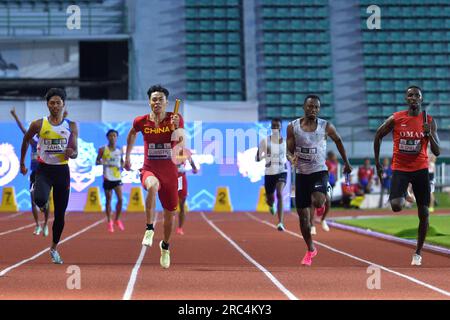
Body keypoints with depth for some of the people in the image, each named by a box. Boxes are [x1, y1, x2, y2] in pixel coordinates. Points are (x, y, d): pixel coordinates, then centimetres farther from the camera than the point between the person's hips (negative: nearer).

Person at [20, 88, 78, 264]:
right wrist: (22, 163, 19)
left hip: (62, 170, 2)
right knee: (41, 200, -31)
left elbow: (75, 153, 2)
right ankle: (36, 191, 10)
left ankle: (54, 248, 26)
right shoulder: (38, 124, -4)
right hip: (44, 169, -2)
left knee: (60, 214, 6)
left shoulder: (71, 126, 0)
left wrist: (71, 153, -22)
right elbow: (26, 140, 14)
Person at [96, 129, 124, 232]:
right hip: (107, 178, -2)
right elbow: (97, 161, 2)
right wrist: (102, 162, -20)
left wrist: (122, 166, -2)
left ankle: (117, 219, 12)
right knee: (108, 200, 4)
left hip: (117, 177, 2)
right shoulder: (103, 149, -2)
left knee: (120, 199, -8)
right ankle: (109, 222, 15)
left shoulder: (120, 150, 7)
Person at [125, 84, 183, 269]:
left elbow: (179, 141, -17)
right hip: (149, 169, -1)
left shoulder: (175, 119, -5)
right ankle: (149, 229, -30)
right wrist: (127, 157, 24)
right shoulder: (141, 122, -1)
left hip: (170, 171, 1)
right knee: (152, 186, -39)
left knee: (170, 214, 11)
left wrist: (176, 128, -35)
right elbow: (132, 134, 20)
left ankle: (165, 246, 39)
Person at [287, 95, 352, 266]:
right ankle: (310, 250, 23)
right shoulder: (293, 127, -3)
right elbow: (289, 150, 1)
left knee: (317, 202, -30)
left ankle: (325, 201, 10)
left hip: (319, 171, -2)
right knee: (302, 214, 5)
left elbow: (338, 141, 13)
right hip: (301, 173, 2)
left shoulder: (326, 126, -4)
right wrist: (292, 158, -23)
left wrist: (346, 162, 19)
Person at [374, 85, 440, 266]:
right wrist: (377, 163, 11)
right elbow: (378, 136, 11)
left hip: (420, 169, 1)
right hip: (400, 168, -1)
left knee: (423, 213, 2)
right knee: (396, 206, -24)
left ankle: (418, 252, 17)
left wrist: (429, 135, -20)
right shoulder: (395, 119, -4)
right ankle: (403, 196, 13)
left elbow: (437, 152, -3)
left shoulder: (429, 122, -2)